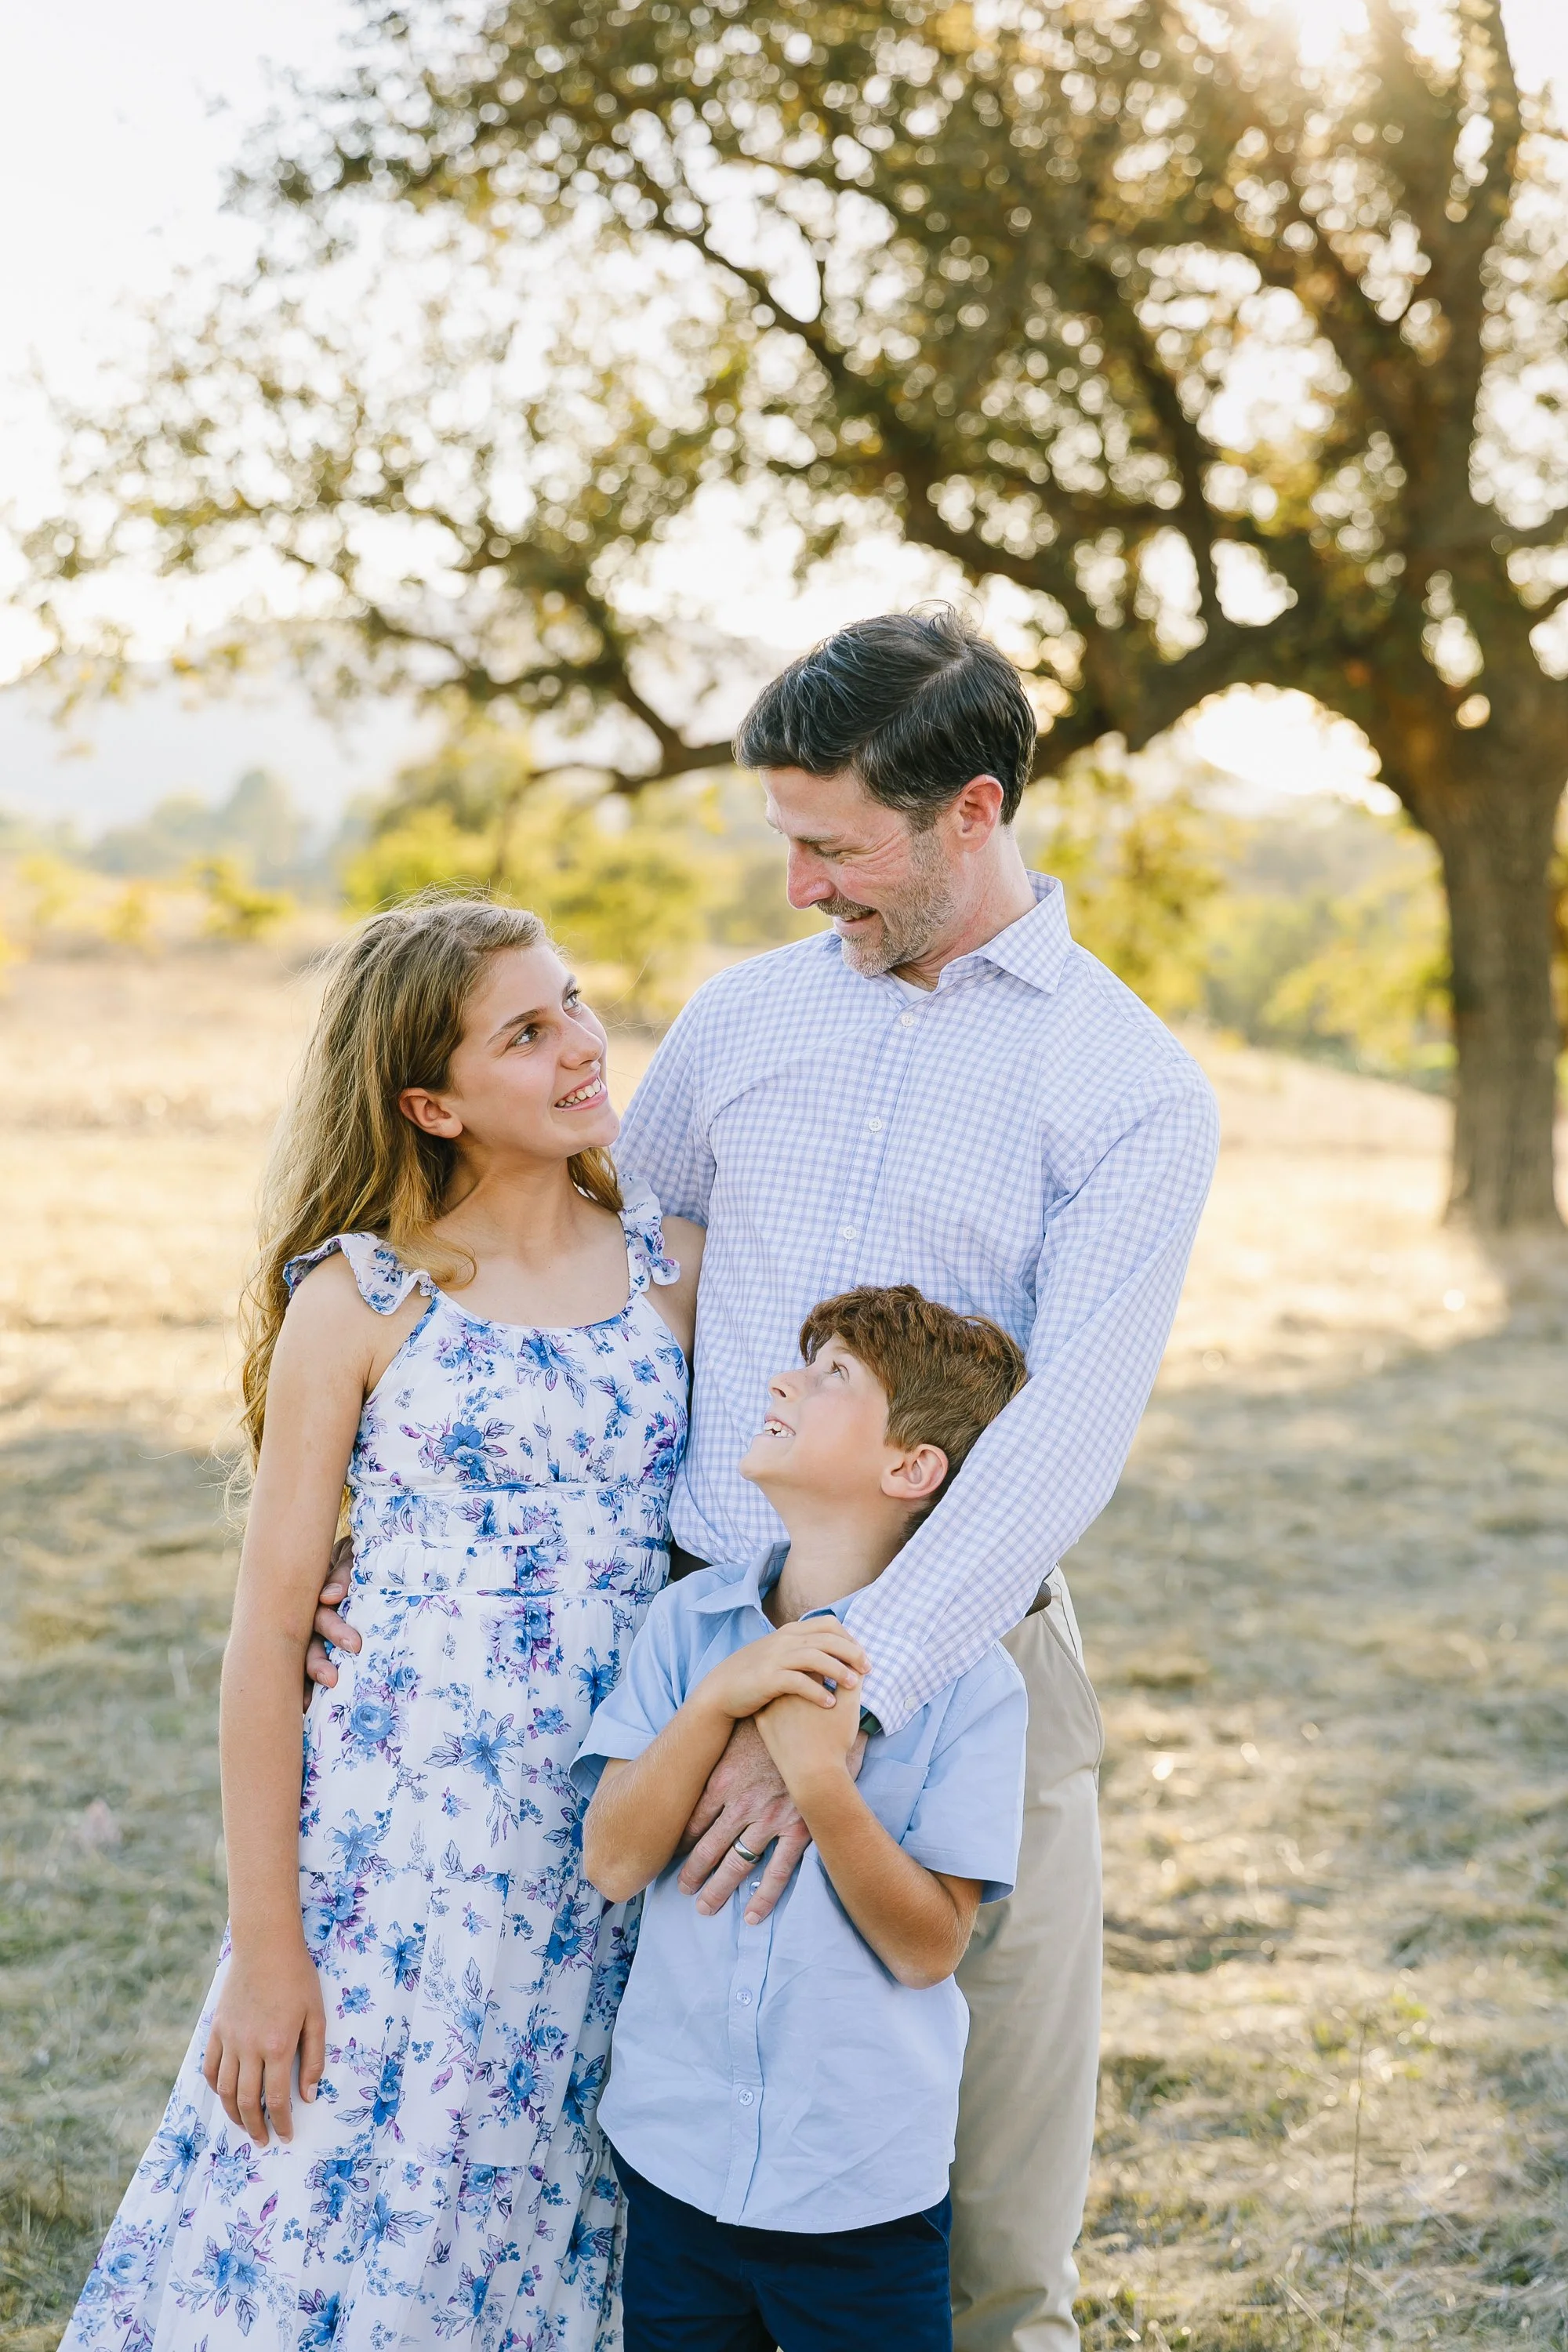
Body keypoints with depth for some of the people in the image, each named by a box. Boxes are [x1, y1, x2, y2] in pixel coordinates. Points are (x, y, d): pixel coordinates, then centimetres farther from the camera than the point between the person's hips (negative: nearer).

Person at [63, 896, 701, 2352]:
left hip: (620, 1851, 3)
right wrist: (262, 1943, -7)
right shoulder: (359, 1299, -6)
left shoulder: (674, 1263, 4)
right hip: (405, 1839, -3)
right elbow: (268, 1634, -5)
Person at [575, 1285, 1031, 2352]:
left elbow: (929, 1948, -14)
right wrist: (718, 1700, -21)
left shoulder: (967, 1681, -12)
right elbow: (612, 1862, -8)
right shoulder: (689, 1621, -2)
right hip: (674, 2155, 3)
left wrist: (820, 1776, -26)